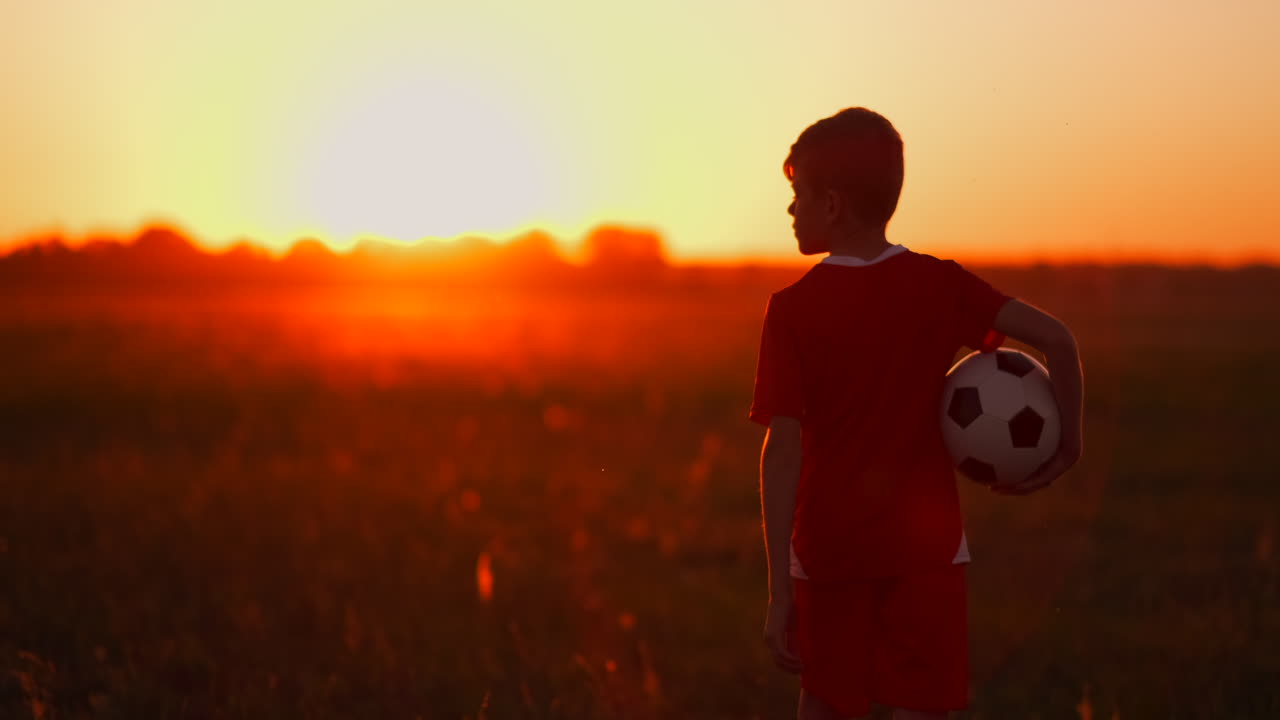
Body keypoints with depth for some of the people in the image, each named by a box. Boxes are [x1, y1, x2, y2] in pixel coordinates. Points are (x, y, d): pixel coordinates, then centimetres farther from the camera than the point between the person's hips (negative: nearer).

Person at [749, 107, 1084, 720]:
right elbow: (1054, 337, -11)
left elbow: (782, 450, -13)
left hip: (828, 548, -1)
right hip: (927, 546, 1)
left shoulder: (792, 310, -9)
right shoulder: (939, 285, -3)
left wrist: (779, 589, -13)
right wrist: (1067, 440, 3)